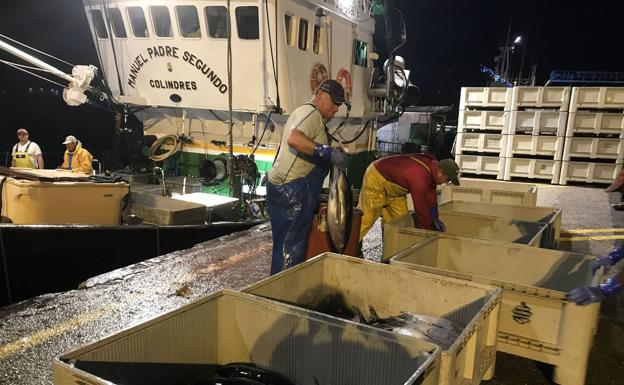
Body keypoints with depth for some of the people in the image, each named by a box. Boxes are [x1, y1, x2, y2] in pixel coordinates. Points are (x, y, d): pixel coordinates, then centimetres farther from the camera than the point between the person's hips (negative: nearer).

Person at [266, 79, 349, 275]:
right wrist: (329, 152, -33)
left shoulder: (305, 113, 25)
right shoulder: (311, 113, -9)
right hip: (293, 189, -10)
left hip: (279, 186, 10)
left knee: (282, 245, 16)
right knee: (292, 246, -4)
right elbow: (294, 139, -30)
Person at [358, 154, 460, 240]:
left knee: (400, 218, 7)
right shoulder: (419, 176, -36)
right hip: (376, 178, -10)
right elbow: (421, 208, -28)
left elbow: (431, 194, 3)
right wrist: (430, 233, -15)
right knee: (366, 217, -10)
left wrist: (435, 218, 2)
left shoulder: (432, 165, -9)